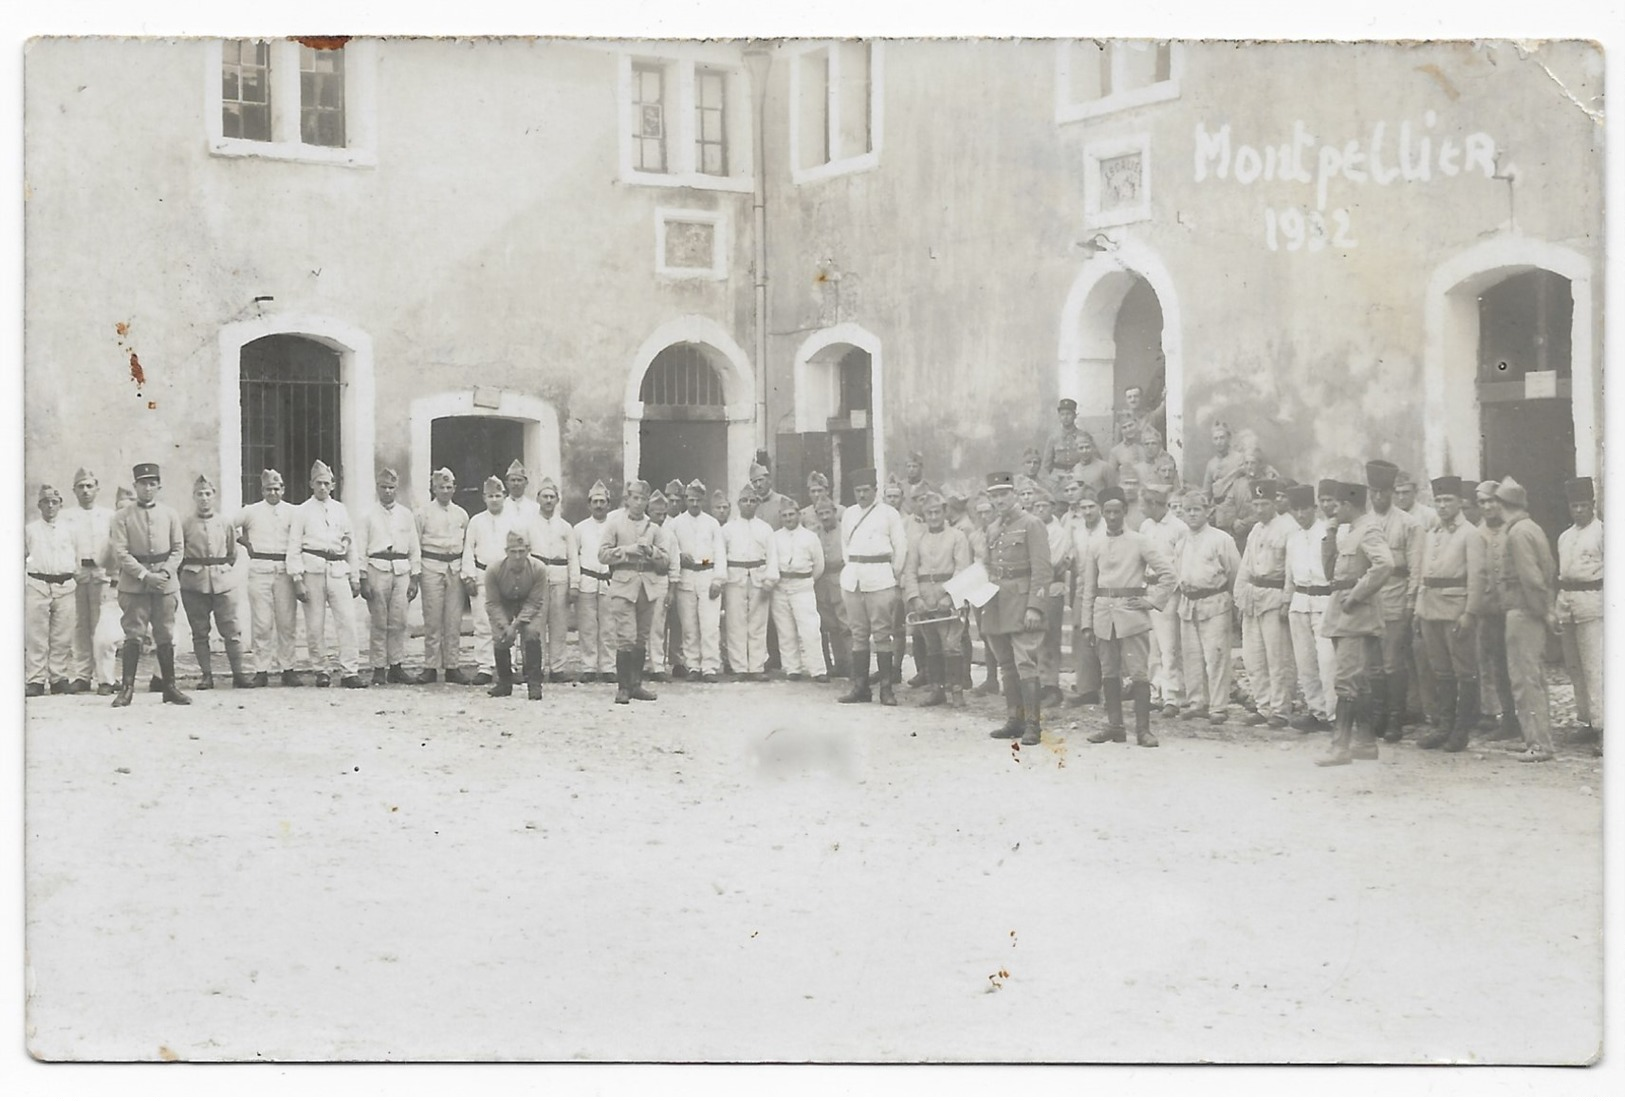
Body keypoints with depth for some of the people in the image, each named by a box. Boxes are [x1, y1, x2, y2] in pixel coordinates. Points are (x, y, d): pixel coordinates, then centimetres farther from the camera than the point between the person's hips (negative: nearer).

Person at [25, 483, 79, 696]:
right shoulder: (29, 530, 11)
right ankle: (36, 680, -4)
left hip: (65, 585, 1)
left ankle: (60, 677, 6)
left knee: (63, 636, 0)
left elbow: (76, 561, 19)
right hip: (37, 584, -1)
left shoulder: (68, 530, 14)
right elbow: (21, 559, 14)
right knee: (36, 635, -5)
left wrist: (79, 580, 14)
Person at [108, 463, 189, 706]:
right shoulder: (122, 517, 1)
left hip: (166, 583, 2)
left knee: (166, 636, 6)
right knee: (133, 636, -4)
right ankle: (126, 688, -2)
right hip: (134, 584, -2)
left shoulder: (170, 514, 8)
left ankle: (169, 686, 12)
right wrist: (145, 575, -14)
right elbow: (120, 553, -5)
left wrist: (165, 572, -9)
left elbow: (178, 549, 7)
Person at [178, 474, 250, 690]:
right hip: (194, 585, -1)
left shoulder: (225, 523, 8)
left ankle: (238, 673, 2)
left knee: (231, 630, -3)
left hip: (223, 582, 1)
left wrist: (224, 570, 10)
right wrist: (185, 574, 3)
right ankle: (206, 675, 9)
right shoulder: (185, 525, 3)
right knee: (200, 632, 3)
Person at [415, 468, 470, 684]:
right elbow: (416, 543, 3)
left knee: (454, 619, 2)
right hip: (432, 566, -2)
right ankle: (431, 667, 3)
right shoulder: (424, 513, 3)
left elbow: (468, 544, 16)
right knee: (433, 619, -2)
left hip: (456, 567, 3)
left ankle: (453, 666, 7)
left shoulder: (461, 514, 12)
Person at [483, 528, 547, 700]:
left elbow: (534, 603, -18)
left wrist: (516, 624, -28)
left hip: (528, 607, -1)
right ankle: (504, 683, 4)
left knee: (532, 633, -26)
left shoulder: (538, 569, -27)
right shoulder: (493, 570, -26)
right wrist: (505, 626, -28)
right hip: (503, 606, 1)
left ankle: (534, 684, -15)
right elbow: (493, 603, -15)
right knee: (500, 638, -19)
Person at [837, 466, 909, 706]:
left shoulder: (888, 513, 1)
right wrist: (849, 567, 12)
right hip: (853, 578, 4)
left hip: (879, 578, -4)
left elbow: (901, 547, 1)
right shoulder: (848, 514, 14)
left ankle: (886, 688, -4)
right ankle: (859, 686, 7)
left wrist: (894, 575, 1)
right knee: (858, 633, 6)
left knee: (881, 633, -6)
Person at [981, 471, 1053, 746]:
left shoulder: (1031, 525, -6)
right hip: (996, 607, 7)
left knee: (1025, 663, -12)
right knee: (1006, 666, 11)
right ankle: (1014, 720, 19)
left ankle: (1033, 724, -9)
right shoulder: (992, 529, 15)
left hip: (1021, 606, -7)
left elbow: (1041, 570, -11)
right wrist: (983, 599, 11)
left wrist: (1034, 607, -18)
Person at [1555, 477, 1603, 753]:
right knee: (1574, 667, 9)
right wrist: (1557, 611, 17)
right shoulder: (1564, 537, 18)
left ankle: (1600, 723, -14)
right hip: (1566, 601, 7)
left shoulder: (1601, 532, -2)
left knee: (1594, 666, -12)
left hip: (1591, 599, -7)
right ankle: (1585, 719, 16)